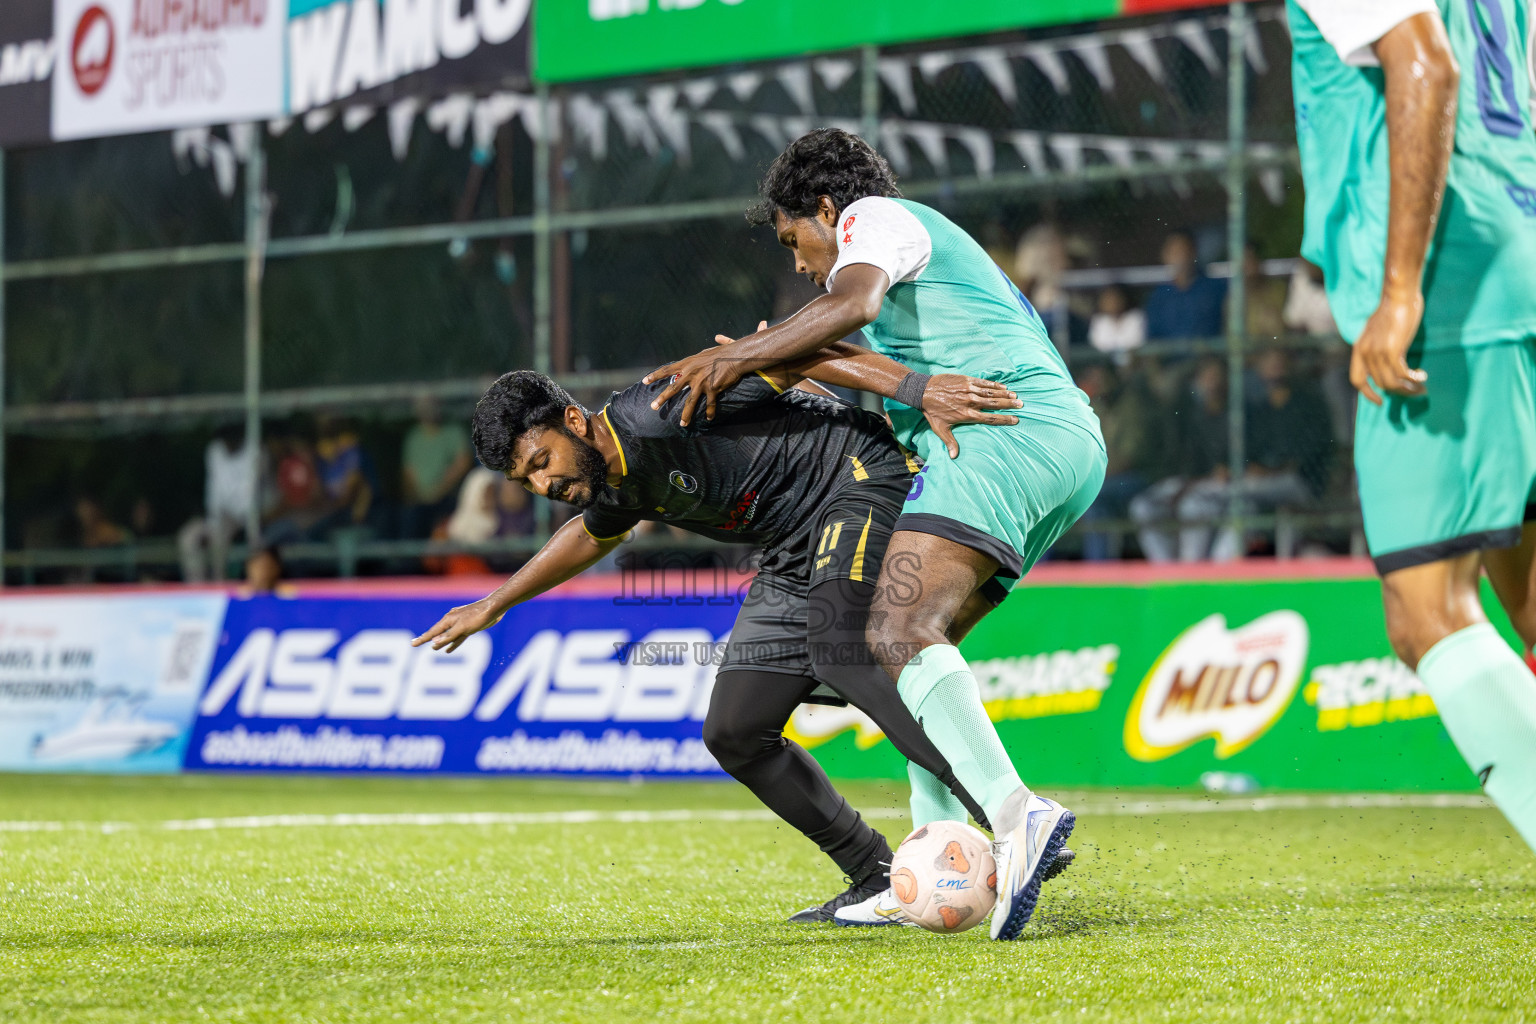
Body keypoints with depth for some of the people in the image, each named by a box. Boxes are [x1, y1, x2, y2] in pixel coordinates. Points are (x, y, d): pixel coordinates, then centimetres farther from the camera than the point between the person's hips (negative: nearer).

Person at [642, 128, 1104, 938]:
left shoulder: (877, 216, 8)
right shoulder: (937, 250, 37)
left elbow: (855, 301, -14)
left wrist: (735, 357, -11)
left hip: (1007, 431, -10)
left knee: (897, 633, -24)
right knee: (920, 641, 13)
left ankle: (1015, 815, -43)